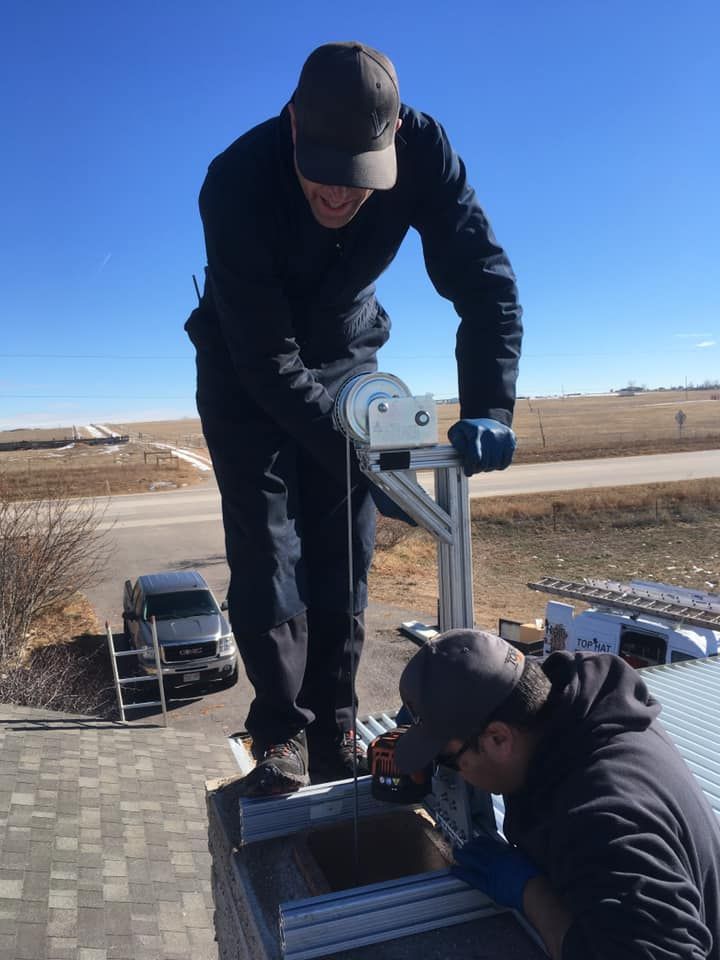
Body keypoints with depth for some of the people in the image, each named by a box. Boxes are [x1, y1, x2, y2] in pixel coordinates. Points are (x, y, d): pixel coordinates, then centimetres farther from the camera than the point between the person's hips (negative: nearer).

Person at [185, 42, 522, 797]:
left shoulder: (423, 149, -23)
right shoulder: (237, 186, -32)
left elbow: (484, 280, -23)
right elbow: (269, 364, -32)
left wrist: (487, 408, -37)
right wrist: (355, 455, -37)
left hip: (344, 358, 3)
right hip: (245, 366, -2)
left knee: (344, 553, -2)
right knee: (265, 550, -10)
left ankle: (333, 736, 11)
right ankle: (281, 736, 4)